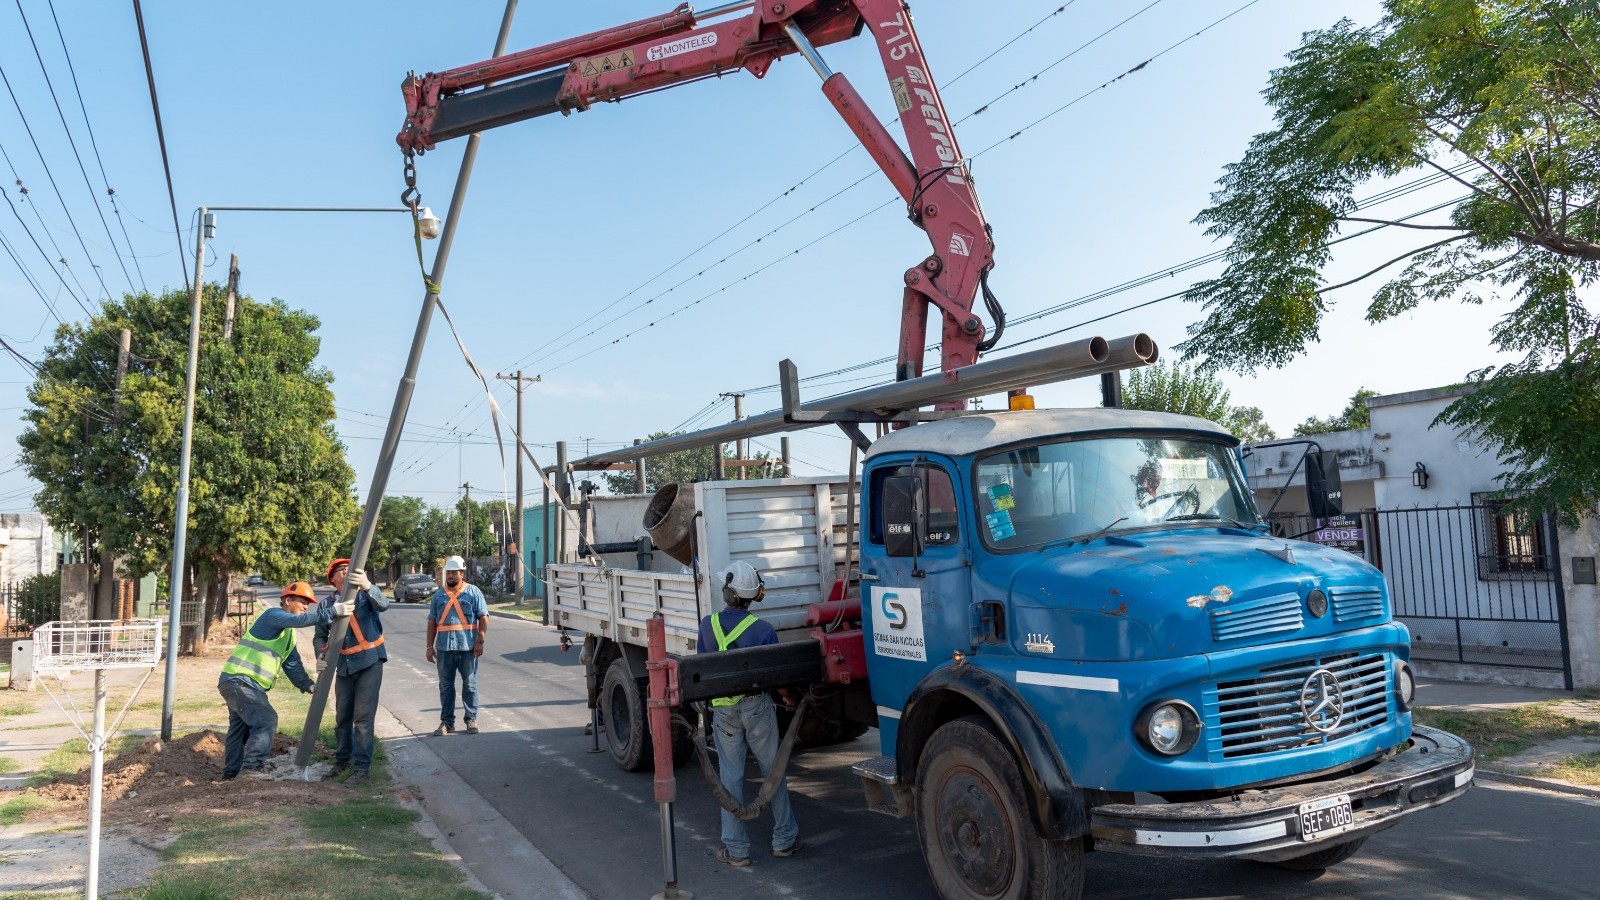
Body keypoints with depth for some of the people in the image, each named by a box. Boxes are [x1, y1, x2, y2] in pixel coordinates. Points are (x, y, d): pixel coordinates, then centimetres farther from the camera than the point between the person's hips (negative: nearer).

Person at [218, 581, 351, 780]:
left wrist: (306, 684, 1)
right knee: (266, 719, -18)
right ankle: (252, 767, -21)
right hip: (239, 680, -11)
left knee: (240, 729, 16)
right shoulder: (273, 615, -10)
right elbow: (300, 620, -28)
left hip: (242, 684, 11)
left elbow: (292, 664, 15)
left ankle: (232, 774, 25)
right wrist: (331, 611, -31)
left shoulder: (289, 634, 20)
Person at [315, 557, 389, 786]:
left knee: (363, 716, -7)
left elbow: (383, 604, -29)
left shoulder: (365, 594, -7)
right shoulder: (328, 604, 3)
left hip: (370, 662, -5)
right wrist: (322, 655, -12)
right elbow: (321, 635, 9)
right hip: (344, 665, 5)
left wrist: (367, 586, -48)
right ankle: (342, 760, 33)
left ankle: (362, 767, -1)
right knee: (342, 716, 15)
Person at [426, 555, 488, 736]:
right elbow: (432, 622, 12)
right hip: (444, 648, 3)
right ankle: (447, 722, 15)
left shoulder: (473, 592, 1)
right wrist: (430, 646, 7)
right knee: (445, 686, 7)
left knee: (469, 685, 5)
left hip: (468, 647, -3)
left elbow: (483, 618, -2)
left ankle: (471, 720, 13)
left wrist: (480, 641, -10)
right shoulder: (439, 595, 11)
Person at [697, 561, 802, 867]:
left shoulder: (708, 625, -6)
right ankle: (784, 839, 22)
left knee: (731, 778, 9)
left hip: (723, 711, 2)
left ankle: (736, 849, 13)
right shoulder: (763, 630, -14)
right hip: (758, 706, -1)